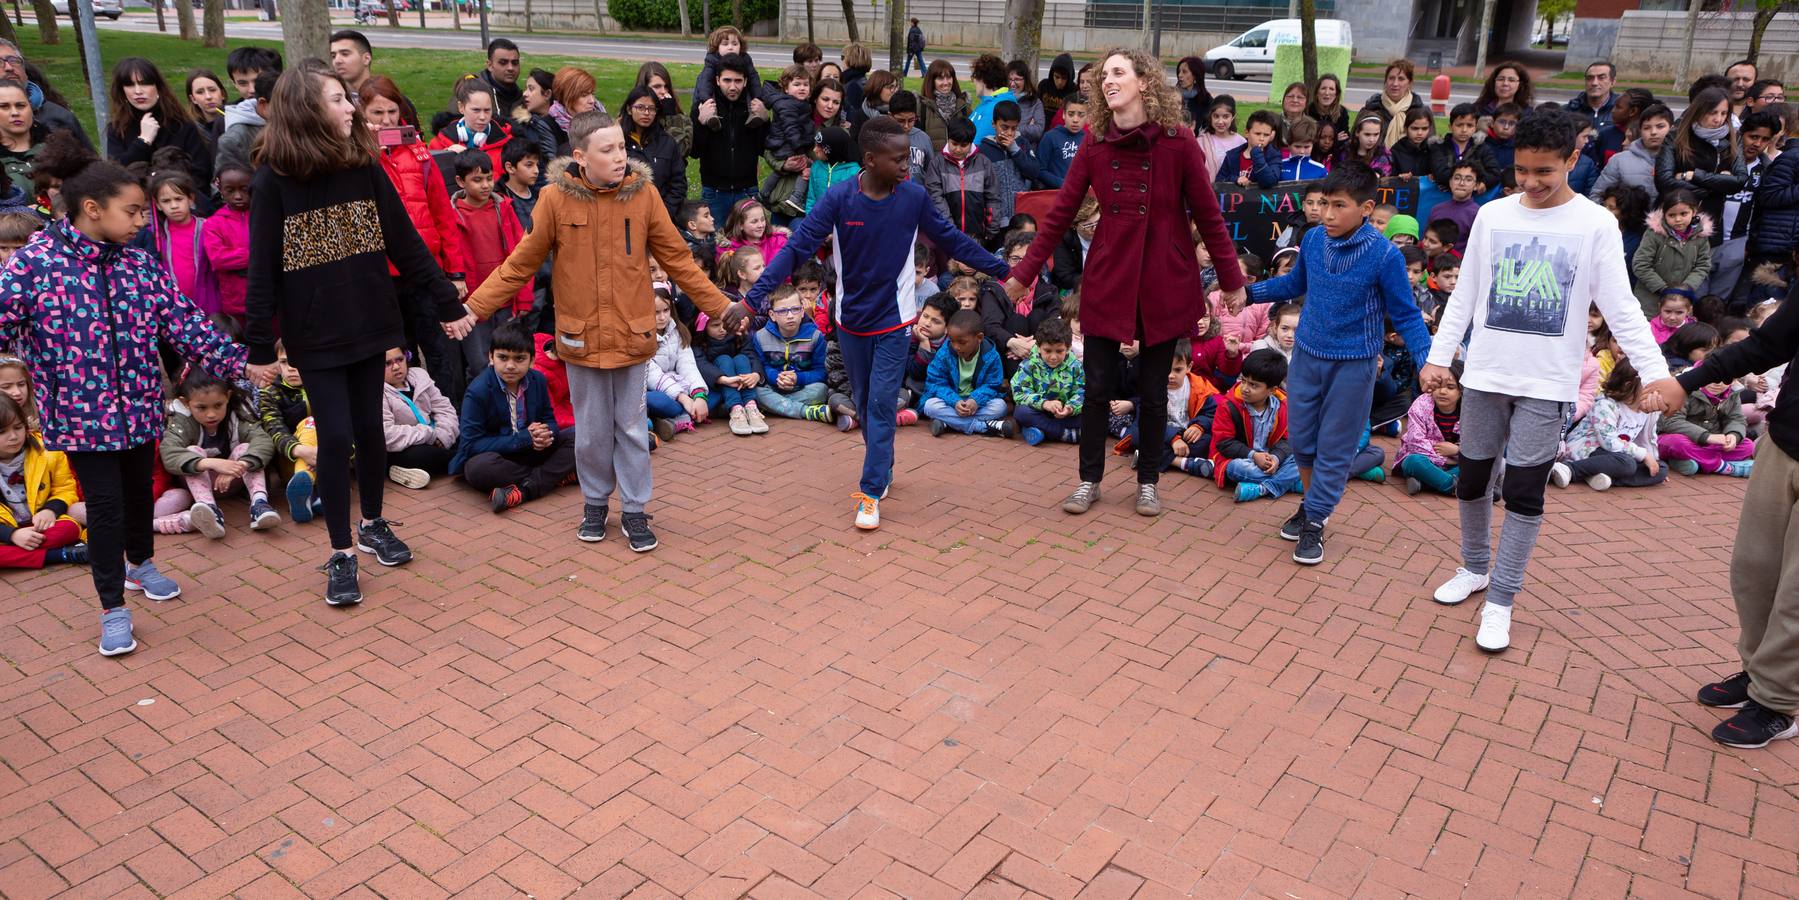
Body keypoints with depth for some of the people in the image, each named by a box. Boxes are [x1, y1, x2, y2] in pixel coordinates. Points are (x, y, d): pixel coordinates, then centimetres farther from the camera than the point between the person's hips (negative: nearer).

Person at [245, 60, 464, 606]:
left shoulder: (363, 166, 1)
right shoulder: (274, 179, -9)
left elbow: (405, 243, 4)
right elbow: (263, 268, -8)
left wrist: (448, 303, 3)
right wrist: (260, 346, -9)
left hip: (369, 321, 3)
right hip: (315, 332, -3)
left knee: (369, 428, 12)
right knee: (336, 436, -2)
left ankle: (373, 525, 33)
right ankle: (341, 554, 13)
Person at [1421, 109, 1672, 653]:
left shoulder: (1596, 224, -5)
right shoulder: (1492, 215, 2)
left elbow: (1621, 308, -7)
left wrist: (1656, 374, -17)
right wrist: (1438, 356, 3)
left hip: (1548, 383, -3)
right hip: (1486, 374, 3)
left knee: (1524, 491, -1)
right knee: (1473, 478, 12)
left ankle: (1500, 599, 9)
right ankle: (1476, 567, 33)